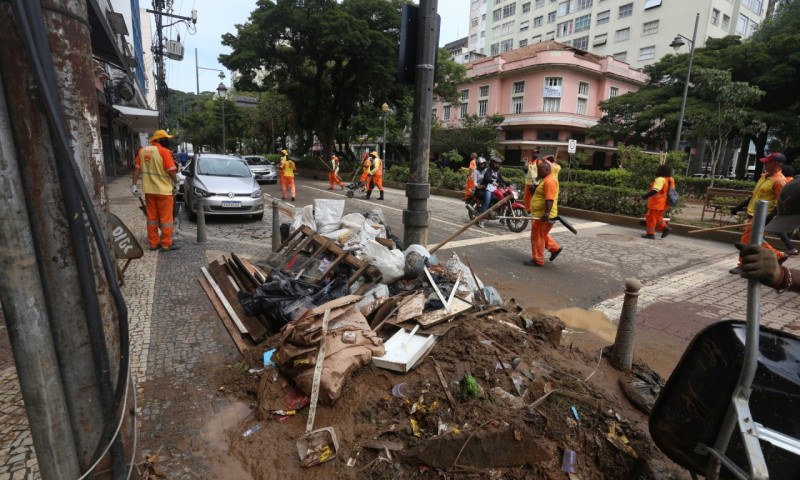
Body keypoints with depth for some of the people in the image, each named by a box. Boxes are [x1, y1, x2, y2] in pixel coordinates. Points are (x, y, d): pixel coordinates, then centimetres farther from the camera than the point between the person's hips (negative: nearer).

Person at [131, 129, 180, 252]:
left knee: (151, 217, 12)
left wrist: (133, 184, 9)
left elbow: (137, 168, 6)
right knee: (166, 218, 2)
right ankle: (166, 244, 6)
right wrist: (176, 184, -2)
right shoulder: (164, 151, -11)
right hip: (163, 190, -6)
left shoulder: (142, 151, 8)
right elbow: (171, 171, -16)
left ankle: (153, 243, 18)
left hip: (148, 190, 6)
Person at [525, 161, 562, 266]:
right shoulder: (546, 180, 16)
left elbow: (550, 199, -26)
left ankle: (537, 260, 5)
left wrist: (546, 214, -31)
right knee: (541, 235, 22)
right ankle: (555, 248, 30)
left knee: (537, 236, -3)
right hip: (541, 215, 11)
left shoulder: (550, 181, -18)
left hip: (543, 216, -11)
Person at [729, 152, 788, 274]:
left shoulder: (779, 181, -16)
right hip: (754, 214, 9)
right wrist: (739, 207, 19)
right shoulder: (764, 176, 12)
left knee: (746, 240, -4)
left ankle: (743, 265, 7)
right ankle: (779, 256, 34)